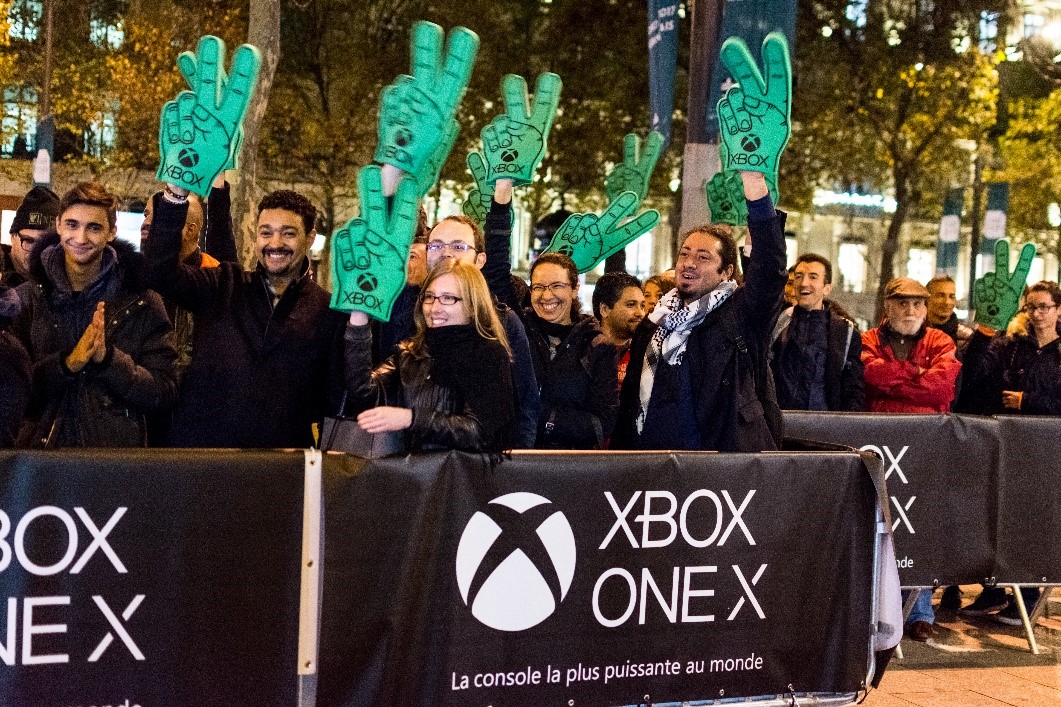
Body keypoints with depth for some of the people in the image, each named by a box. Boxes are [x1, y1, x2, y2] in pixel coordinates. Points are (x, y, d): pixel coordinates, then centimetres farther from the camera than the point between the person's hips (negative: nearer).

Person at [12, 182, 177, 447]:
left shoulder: (142, 303, -2)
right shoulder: (26, 298, 1)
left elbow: (165, 393, -6)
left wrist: (106, 358, -19)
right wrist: (67, 363, -19)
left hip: (117, 454, -1)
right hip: (41, 446, 1)